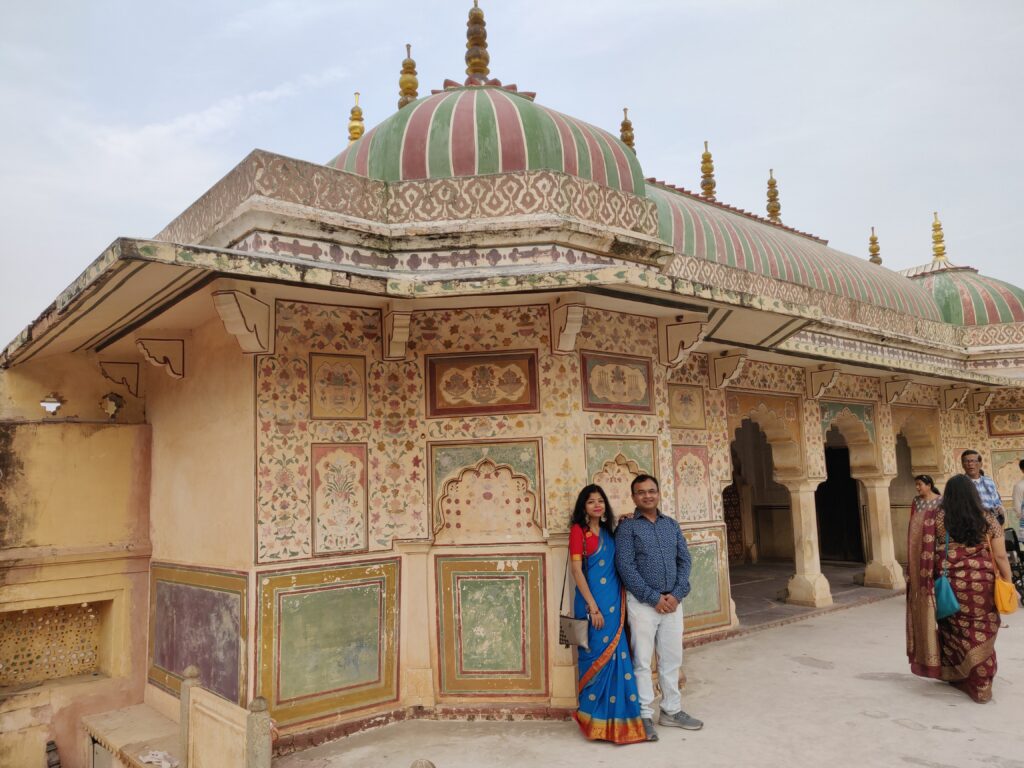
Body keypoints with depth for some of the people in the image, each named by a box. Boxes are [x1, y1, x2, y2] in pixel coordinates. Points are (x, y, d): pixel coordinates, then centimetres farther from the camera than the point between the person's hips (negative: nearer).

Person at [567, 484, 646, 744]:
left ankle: (615, 718, 24)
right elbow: (577, 570, -12)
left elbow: (617, 564, 14)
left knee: (616, 656, 10)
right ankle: (593, 719, 16)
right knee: (597, 658, 1)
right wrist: (593, 606, -16)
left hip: (614, 603, 7)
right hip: (592, 603, -6)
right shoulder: (578, 530, -7)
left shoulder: (608, 531, 13)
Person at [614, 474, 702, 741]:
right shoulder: (627, 527, -4)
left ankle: (671, 711, 25)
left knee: (672, 659, 12)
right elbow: (625, 566, -11)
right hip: (642, 602, -5)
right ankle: (645, 715, 12)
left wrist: (677, 594, -7)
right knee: (643, 661, 2)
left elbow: (684, 560, 7)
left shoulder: (672, 525, 11)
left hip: (672, 601, 5)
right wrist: (654, 598, -14)